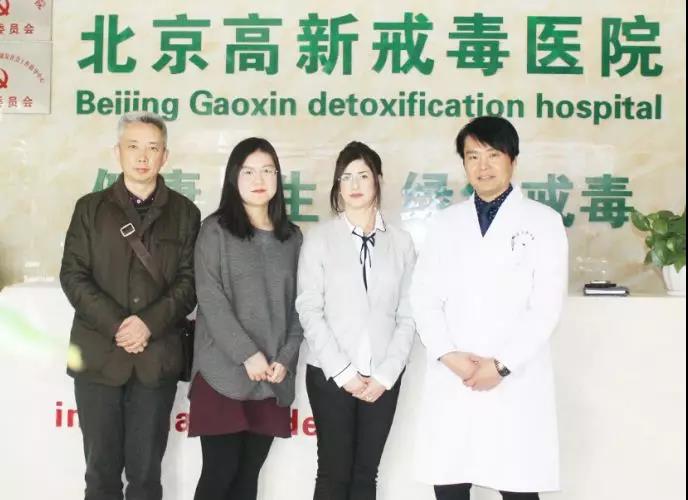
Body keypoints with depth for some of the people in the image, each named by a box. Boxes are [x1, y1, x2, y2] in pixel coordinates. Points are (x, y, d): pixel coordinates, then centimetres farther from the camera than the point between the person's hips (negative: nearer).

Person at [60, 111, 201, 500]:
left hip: (157, 358, 0)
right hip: (99, 356, 1)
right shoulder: (91, 207, 8)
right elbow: (73, 275, 0)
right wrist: (116, 325, -13)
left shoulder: (185, 212, 8)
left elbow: (190, 280, 1)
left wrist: (149, 323, -14)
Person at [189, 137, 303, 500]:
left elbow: (298, 305, 10)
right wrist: (248, 354, -14)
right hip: (223, 375, -4)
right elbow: (210, 300, -8)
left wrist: (285, 359, -3)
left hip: (273, 380, 4)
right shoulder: (216, 230, 1)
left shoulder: (292, 237, 14)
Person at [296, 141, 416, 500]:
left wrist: (385, 375, -6)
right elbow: (309, 311, -5)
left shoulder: (401, 242, 5)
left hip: (383, 378, 2)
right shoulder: (319, 238, -1)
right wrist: (343, 372, -10)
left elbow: (407, 316, 3)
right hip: (330, 375, -2)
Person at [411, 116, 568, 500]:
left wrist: (501, 365, -12)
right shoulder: (447, 222, 12)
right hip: (451, 381, 3)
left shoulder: (543, 221, 3)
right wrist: (449, 356, -9)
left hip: (516, 382, -3)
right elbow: (424, 299, 6)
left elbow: (547, 307, -4)